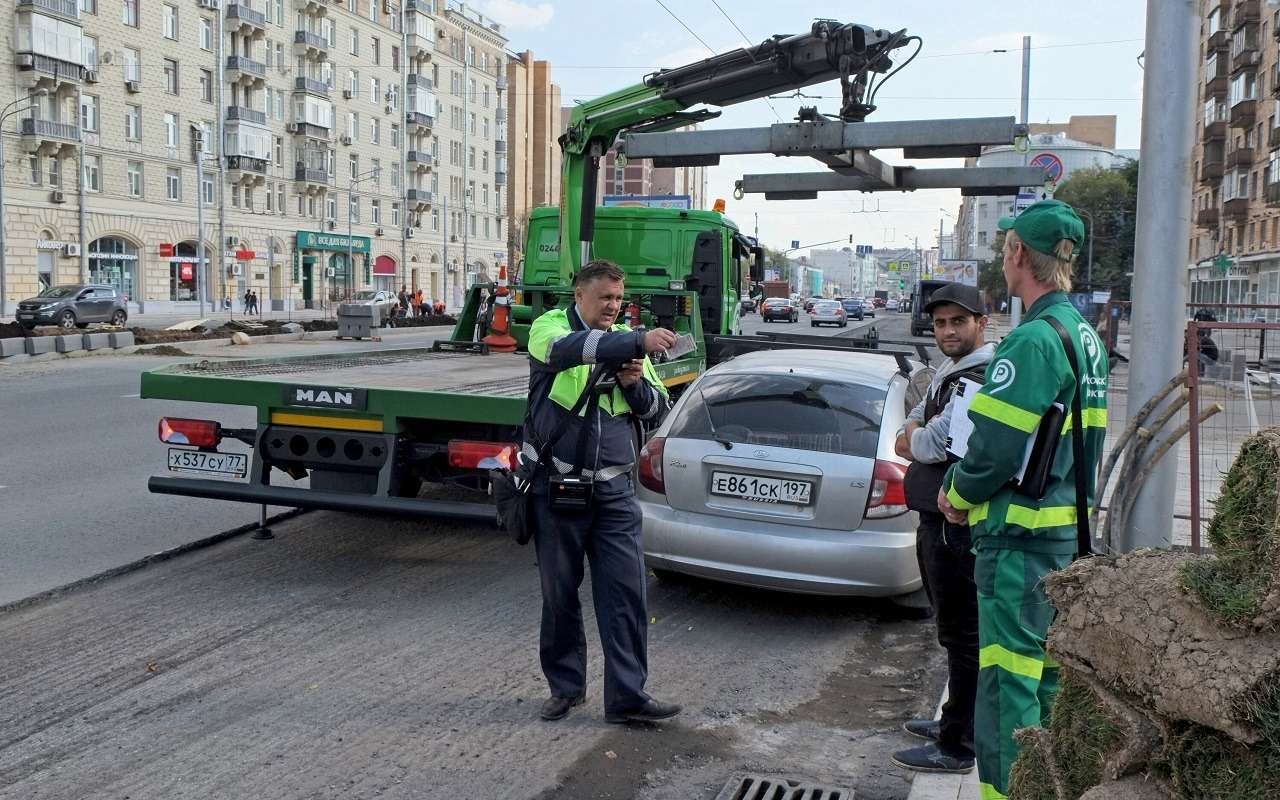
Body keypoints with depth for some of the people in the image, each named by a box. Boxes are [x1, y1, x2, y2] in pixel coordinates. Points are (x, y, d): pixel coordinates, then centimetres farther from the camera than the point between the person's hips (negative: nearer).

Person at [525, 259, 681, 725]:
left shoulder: (626, 341, 12)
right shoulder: (550, 327, -2)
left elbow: (658, 411, 13)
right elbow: (570, 348, -28)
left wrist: (635, 384, -8)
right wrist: (640, 340, -40)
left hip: (613, 489, 3)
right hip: (556, 485, -3)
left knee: (626, 592, -2)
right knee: (560, 593, 8)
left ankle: (627, 696, 6)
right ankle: (565, 685, 25)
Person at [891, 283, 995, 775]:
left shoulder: (980, 380, -19)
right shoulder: (947, 374, 14)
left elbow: (928, 446, -24)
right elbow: (905, 443, 13)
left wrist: (917, 437, -2)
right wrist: (921, 436, -9)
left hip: (959, 526, -10)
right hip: (937, 519, 10)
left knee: (963, 634, -1)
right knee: (954, 628, 20)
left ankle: (957, 747, 9)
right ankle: (955, 720, 34)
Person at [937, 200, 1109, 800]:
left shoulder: (1033, 339, -19)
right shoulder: (1087, 338, 12)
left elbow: (995, 448, -22)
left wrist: (957, 495, -3)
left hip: (1020, 538, -10)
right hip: (1068, 532, 10)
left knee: (1008, 682, -1)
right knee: (1047, 673, 20)